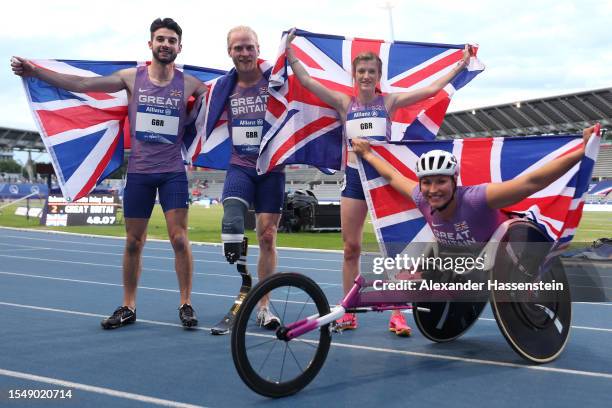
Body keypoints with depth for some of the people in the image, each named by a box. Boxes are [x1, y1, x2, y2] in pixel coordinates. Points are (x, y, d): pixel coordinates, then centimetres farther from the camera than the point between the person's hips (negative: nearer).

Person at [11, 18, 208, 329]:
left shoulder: (189, 84, 0)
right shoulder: (132, 77, 0)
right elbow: (82, 84, -3)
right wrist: (34, 71, -9)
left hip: (173, 172, -1)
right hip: (138, 172, 1)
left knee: (179, 239, -6)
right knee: (133, 242, 7)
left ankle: (186, 304, 8)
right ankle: (128, 307, 19)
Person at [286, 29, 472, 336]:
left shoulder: (389, 102, 2)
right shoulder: (344, 103, 5)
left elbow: (432, 89, 0)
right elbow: (306, 81, 3)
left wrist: (460, 65, 0)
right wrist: (290, 52, 1)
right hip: (354, 177, 2)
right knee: (351, 247, 4)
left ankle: (397, 315, 2)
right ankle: (349, 313, 14)